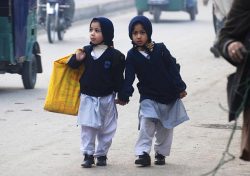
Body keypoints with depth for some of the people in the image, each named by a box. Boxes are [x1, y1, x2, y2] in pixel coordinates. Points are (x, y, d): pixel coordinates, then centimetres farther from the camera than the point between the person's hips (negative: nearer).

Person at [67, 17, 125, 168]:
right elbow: (72, 66, 7)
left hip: (106, 98, -1)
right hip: (88, 97, 1)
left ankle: (102, 154, 21)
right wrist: (76, 59, -14)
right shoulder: (86, 51, 0)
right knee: (87, 127, -1)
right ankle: (88, 155, 4)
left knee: (106, 129, 8)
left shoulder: (114, 55, -9)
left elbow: (118, 77, -5)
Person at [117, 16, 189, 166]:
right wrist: (124, 96, -14)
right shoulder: (132, 55, -5)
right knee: (146, 124, -17)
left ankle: (161, 153, 22)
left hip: (169, 96, 1)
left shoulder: (160, 49, -7)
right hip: (148, 97, -1)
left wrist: (180, 88, -5)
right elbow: (129, 78, -6)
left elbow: (173, 69, -3)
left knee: (165, 128, 8)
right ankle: (143, 153, -15)